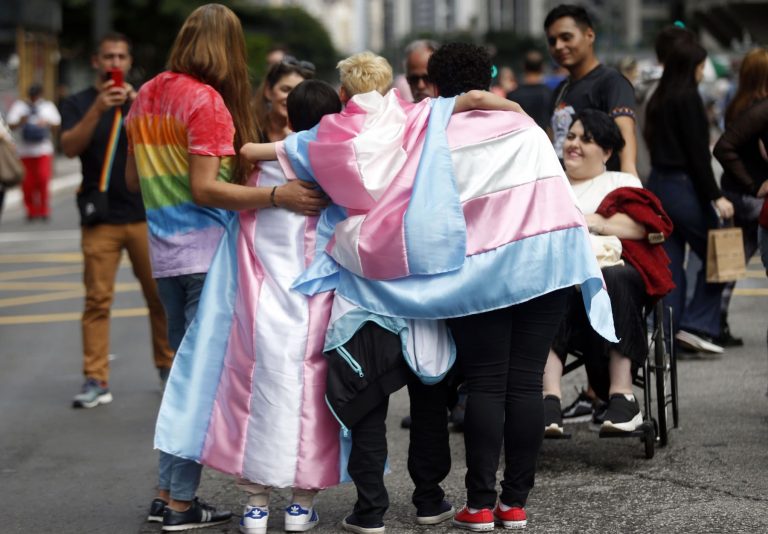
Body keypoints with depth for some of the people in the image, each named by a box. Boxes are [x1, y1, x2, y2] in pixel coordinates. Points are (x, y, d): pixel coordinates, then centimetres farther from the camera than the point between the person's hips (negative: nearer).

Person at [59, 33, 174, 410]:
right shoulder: (78, 104, 6)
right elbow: (70, 147, -10)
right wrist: (97, 109, -23)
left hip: (146, 215, 2)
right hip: (100, 219, -1)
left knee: (161, 295, 3)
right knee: (97, 300, -5)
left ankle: (168, 366, 17)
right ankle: (96, 381, -5)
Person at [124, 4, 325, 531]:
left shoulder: (147, 95, 10)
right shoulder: (207, 100, -13)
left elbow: (133, 177, 18)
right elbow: (205, 189, -19)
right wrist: (277, 195, -24)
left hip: (165, 251, 8)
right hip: (207, 249, -8)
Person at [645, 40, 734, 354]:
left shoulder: (659, 99, 13)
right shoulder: (688, 98, -10)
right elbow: (697, 152, -15)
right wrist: (715, 196, -15)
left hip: (657, 183, 8)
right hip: (684, 186, -8)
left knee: (670, 263, 8)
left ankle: (669, 333, 6)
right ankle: (696, 325, -5)